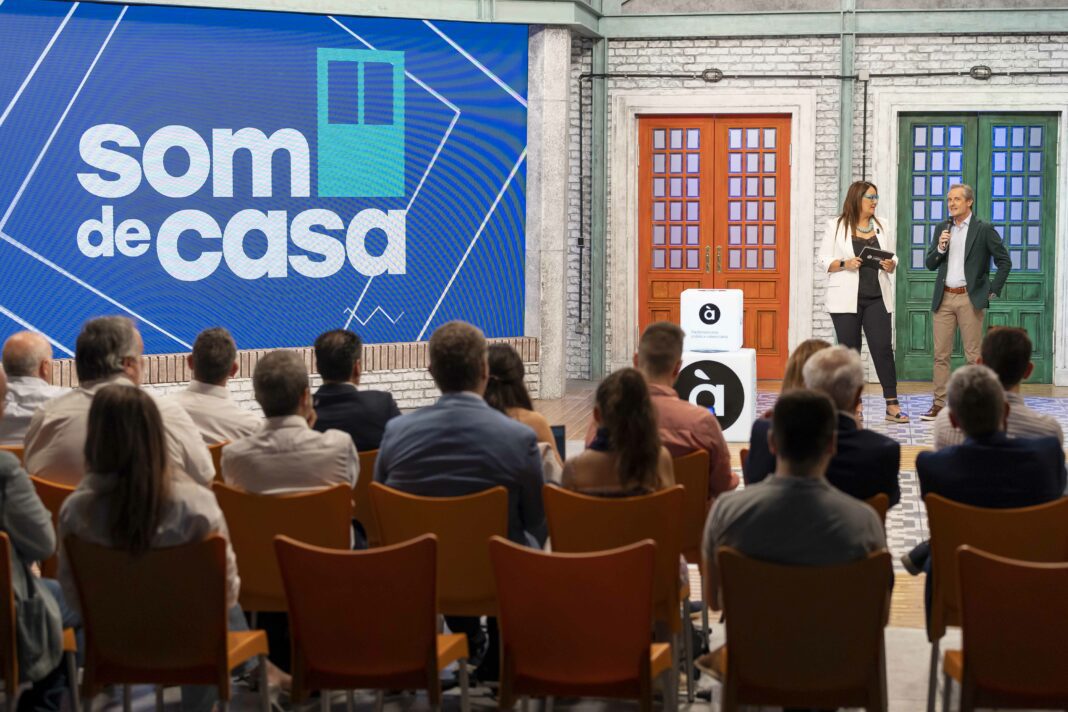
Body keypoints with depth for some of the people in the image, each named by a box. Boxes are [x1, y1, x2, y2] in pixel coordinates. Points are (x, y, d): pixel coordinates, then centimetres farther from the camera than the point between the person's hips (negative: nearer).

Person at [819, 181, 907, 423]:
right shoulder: (836, 227, 1)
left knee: (883, 348, -4)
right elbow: (824, 260, 0)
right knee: (849, 350, 2)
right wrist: (845, 264, -17)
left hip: (877, 298, 2)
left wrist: (891, 265, -7)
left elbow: (892, 258, 15)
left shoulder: (883, 228, 12)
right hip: (846, 299, -2)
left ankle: (892, 405, -3)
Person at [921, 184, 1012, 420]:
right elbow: (930, 265, 12)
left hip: (970, 298, -4)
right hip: (944, 299, 5)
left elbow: (1004, 262, 1)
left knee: (973, 354, -3)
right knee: (940, 354, 3)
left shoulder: (984, 230, -1)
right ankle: (939, 404, 7)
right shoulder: (943, 229, 13)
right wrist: (940, 248, -7)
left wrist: (992, 291, -3)